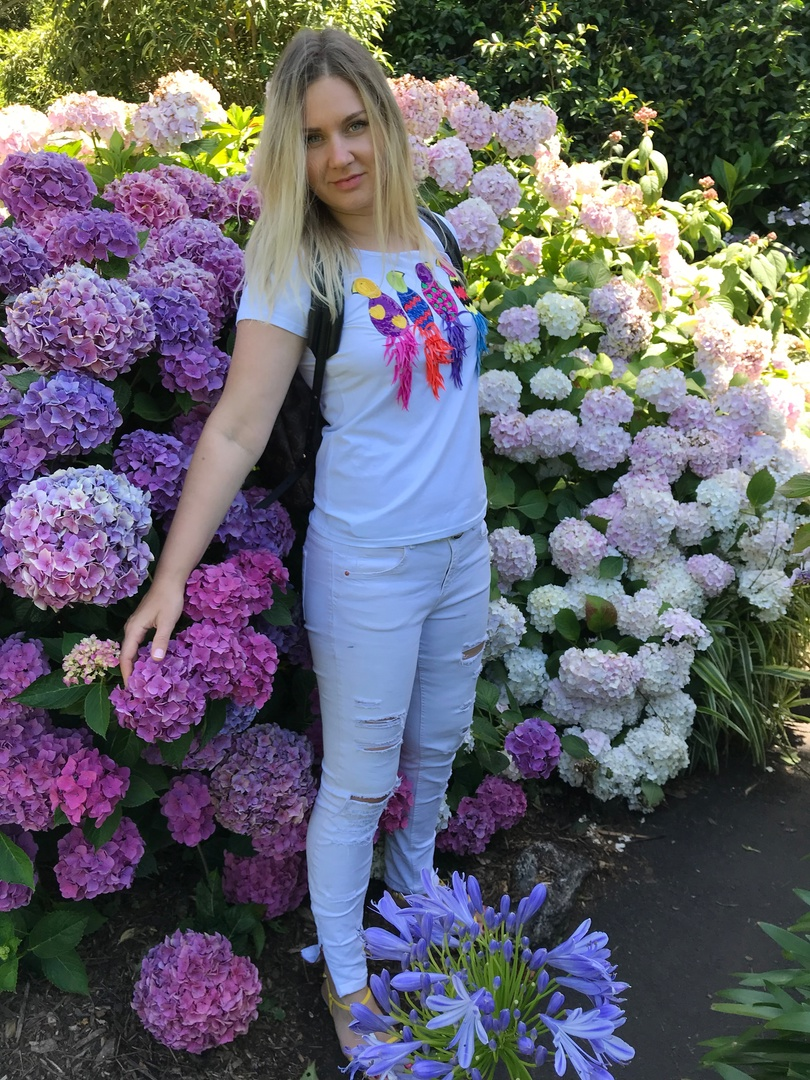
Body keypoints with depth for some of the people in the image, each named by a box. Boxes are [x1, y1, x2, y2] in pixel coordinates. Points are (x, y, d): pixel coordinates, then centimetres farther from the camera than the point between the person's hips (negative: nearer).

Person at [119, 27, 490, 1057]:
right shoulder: (293, 269, -12)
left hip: (463, 548, 6)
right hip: (366, 565, -6)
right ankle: (344, 981, 32)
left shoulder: (429, 236, 5)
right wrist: (170, 577, -22)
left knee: (434, 752, 21)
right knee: (358, 783, 8)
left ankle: (414, 901, 49)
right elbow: (235, 430, -16)